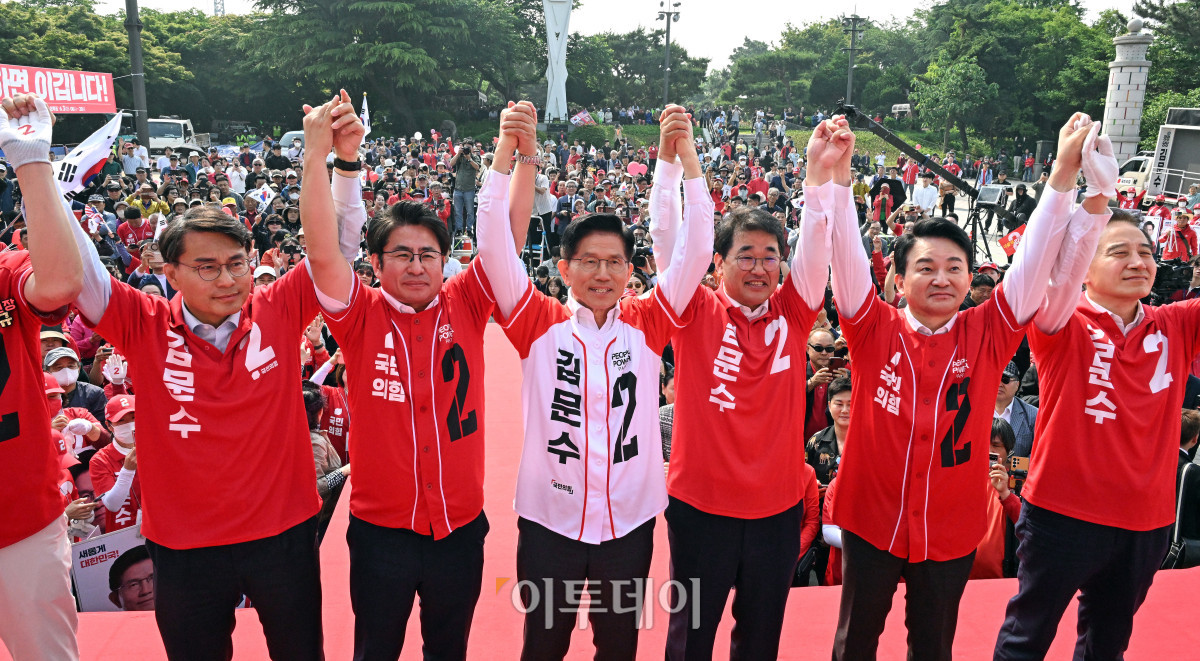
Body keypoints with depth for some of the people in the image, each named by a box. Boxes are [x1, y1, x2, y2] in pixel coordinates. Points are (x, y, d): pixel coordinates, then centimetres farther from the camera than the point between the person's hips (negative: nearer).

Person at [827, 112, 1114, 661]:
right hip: (871, 520, -1)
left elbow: (1035, 264, -11)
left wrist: (1066, 176, -18)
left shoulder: (988, 334, -5)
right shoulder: (874, 330, -9)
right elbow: (846, 258, -19)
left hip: (952, 530, 2)